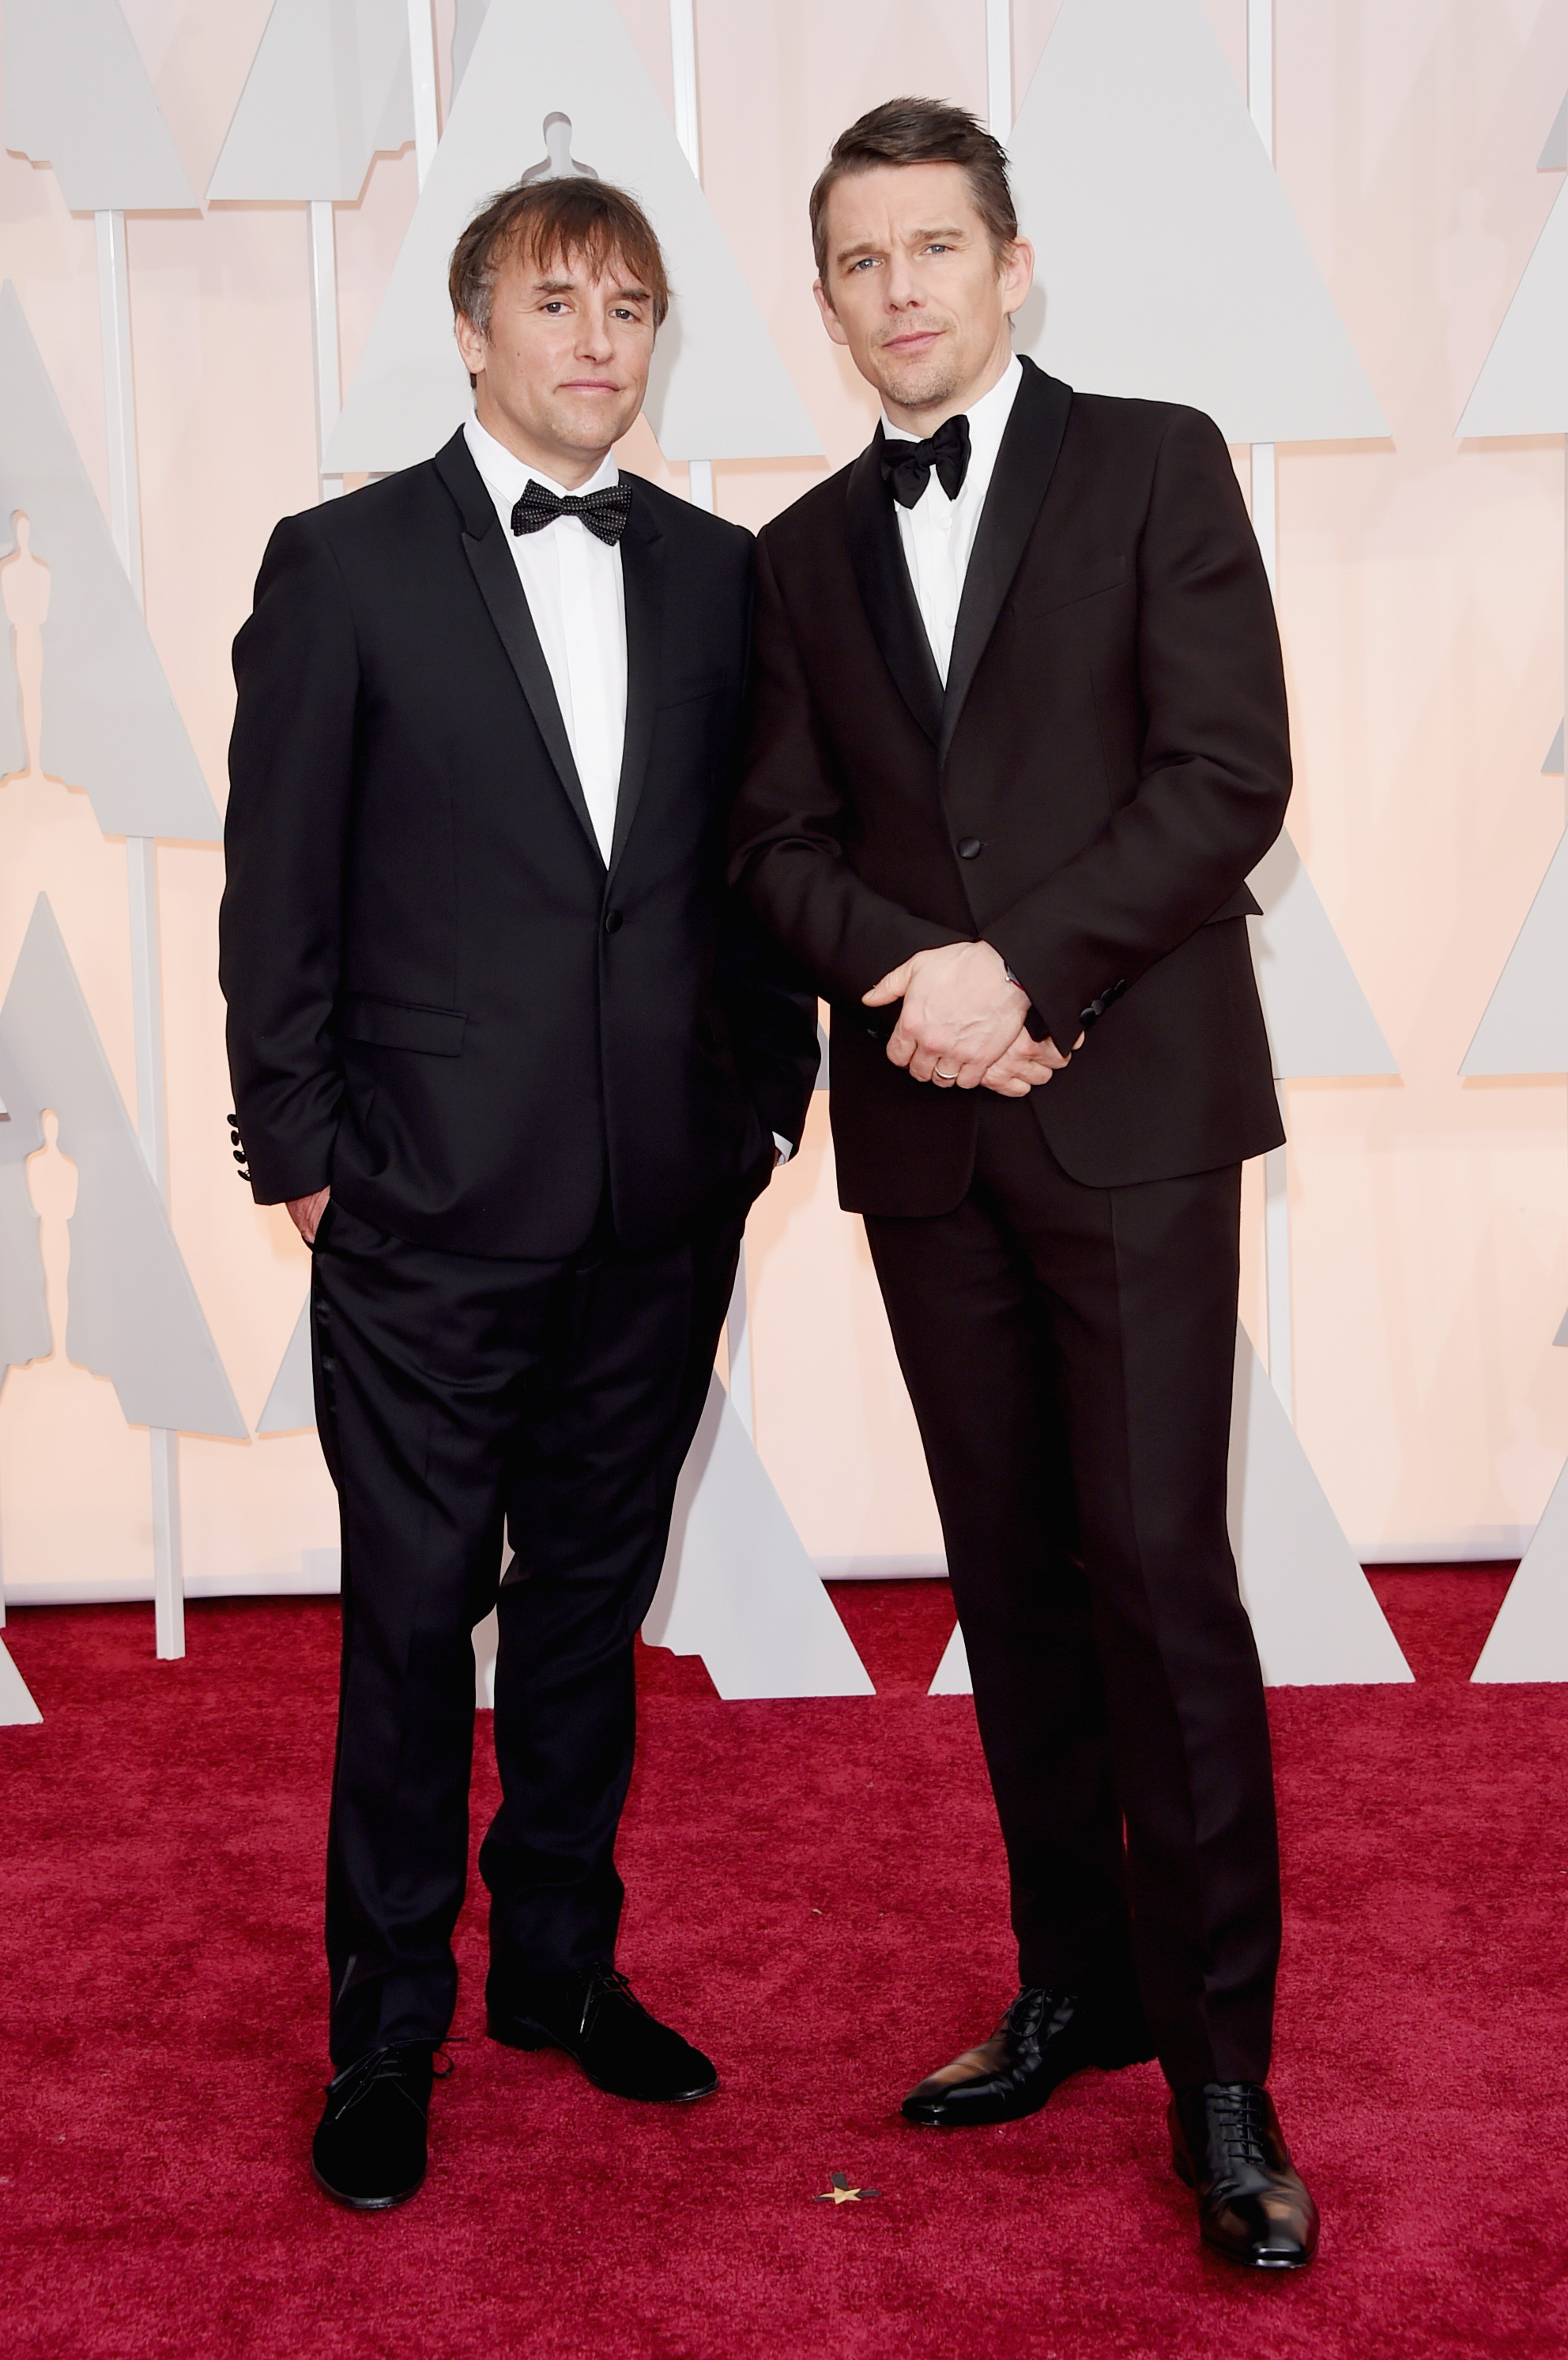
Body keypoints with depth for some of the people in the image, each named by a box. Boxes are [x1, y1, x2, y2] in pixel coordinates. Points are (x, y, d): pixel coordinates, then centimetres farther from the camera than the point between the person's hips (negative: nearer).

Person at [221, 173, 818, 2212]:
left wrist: (770, 1094, 6)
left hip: (665, 1204, 4)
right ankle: (389, 2038, 19)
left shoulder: (716, 573, 9)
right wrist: (300, 1149, -5)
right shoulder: (346, 564, -2)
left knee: (595, 1597, 16)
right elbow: (278, 885, -3)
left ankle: (563, 1963, 32)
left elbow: (755, 861, 12)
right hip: (434, 1203, -4)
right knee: (414, 1621, 4)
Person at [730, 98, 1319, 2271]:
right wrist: (912, 976, -10)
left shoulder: (1154, 464, 2)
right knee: (1011, 1569, 9)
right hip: (927, 1124, 5)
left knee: (1157, 1564, -8)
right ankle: (1078, 1983, 22)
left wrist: (1025, 967, -15)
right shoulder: (806, 551, 15)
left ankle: (1221, 2062, 2)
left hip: (1126, 1099, -4)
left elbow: (1230, 774, -7)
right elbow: (784, 838, 9)